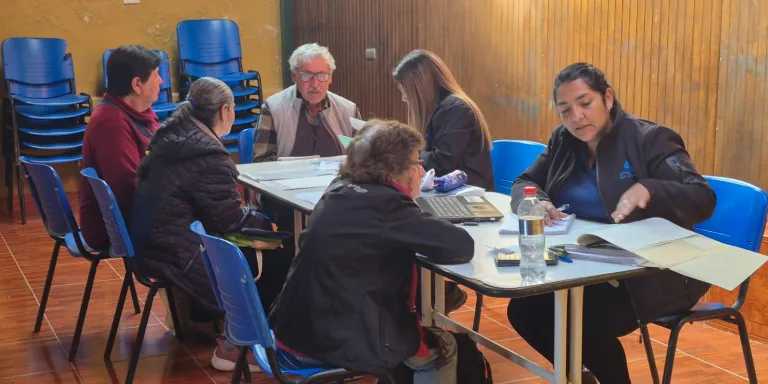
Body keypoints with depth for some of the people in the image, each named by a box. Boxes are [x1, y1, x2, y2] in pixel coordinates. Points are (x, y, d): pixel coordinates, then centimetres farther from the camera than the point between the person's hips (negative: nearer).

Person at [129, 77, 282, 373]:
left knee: (249, 247, 17)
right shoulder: (210, 158, -21)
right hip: (174, 254, -10)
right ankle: (234, 346, 9)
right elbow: (230, 221, -14)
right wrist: (265, 223, 4)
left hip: (151, 241, 10)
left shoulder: (172, 137, 8)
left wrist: (251, 216, 12)